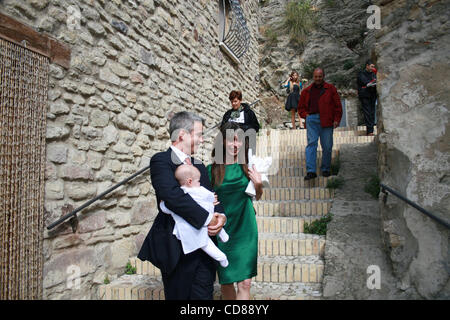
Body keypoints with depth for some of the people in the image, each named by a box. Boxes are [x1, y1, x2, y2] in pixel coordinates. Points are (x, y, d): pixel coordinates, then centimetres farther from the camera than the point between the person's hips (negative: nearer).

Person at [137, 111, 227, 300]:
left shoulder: (199, 165, 16)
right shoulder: (161, 161, -9)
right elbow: (173, 195, -24)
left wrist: (220, 215, -12)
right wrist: (207, 218, -23)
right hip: (176, 249, -6)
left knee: (204, 295, 7)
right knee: (178, 296, 9)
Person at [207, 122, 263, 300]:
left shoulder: (247, 167, 2)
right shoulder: (212, 170, -4)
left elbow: (257, 197, 12)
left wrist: (258, 184, -8)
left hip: (245, 230, 1)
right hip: (222, 230, -1)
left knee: (245, 282, -4)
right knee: (226, 282, 11)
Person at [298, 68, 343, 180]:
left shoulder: (330, 89, 11)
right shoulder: (306, 91, 15)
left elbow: (337, 105, 8)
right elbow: (301, 107, 22)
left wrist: (336, 119, -2)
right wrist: (305, 115, 4)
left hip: (326, 121, 0)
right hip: (312, 120, 1)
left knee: (327, 146, 2)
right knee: (311, 144, -10)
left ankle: (325, 169, 18)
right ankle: (311, 171, -14)